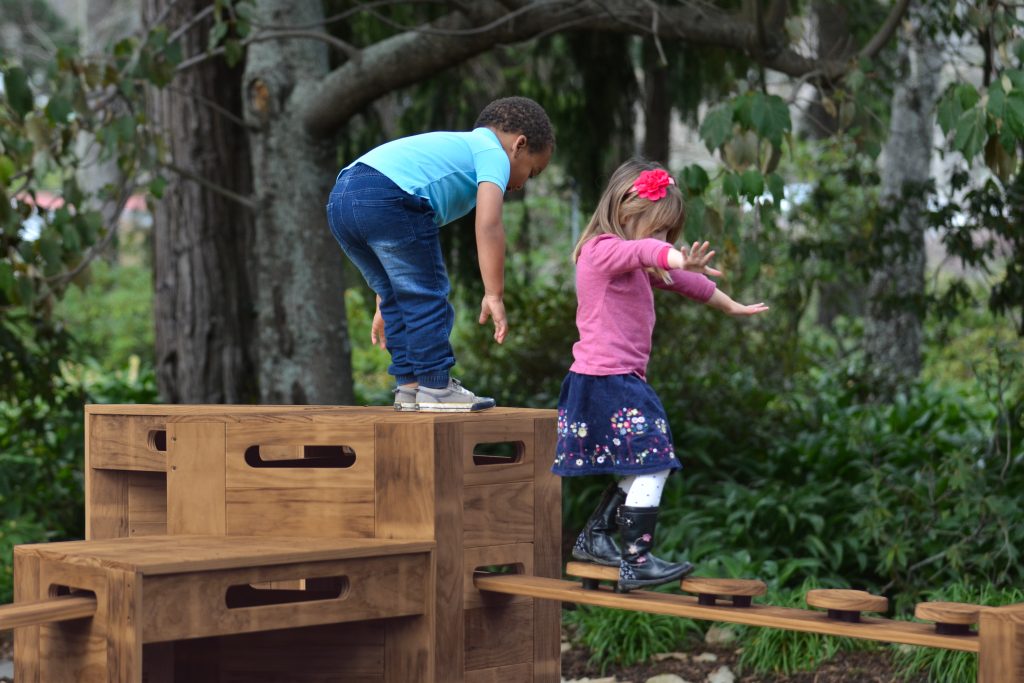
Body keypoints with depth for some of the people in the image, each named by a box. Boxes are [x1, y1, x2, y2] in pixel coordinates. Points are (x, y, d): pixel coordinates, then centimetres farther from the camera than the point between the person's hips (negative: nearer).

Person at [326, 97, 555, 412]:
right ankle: (435, 386, 8)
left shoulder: (451, 148, 37)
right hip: (386, 197, -9)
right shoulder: (493, 153, 12)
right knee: (427, 296, 4)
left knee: (399, 298, 20)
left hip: (339, 200, 9)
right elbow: (488, 224, -7)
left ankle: (408, 385, 24)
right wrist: (494, 295, -9)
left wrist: (384, 307, 38)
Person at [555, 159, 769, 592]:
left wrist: (729, 305, 43)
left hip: (619, 381, 11)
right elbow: (644, 250, -34)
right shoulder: (605, 250, -11)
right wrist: (677, 258, -56)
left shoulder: (636, 267, 21)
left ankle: (595, 538, 29)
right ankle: (636, 562, -12)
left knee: (640, 469, 18)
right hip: (609, 381, -11)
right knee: (651, 466, -12)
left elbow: (679, 281, 34)